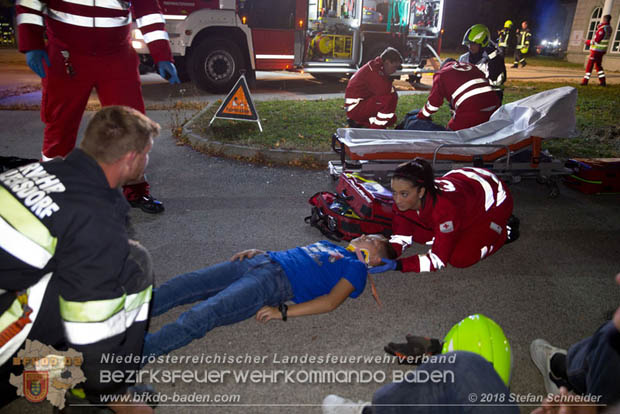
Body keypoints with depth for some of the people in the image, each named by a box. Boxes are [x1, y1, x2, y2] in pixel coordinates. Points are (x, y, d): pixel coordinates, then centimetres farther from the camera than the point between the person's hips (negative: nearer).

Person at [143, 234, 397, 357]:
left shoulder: (355, 268, 8)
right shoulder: (329, 244, 30)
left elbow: (331, 301, -8)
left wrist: (283, 312, -18)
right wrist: (257, 251, 11)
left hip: (276, 281, -7)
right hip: (261, 261, 7)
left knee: (201, 316, -24)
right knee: (183, 285, -5)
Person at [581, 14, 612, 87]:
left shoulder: (602, 29, -19)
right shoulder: (609, 28, 8)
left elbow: (596, 41, -19)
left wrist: (588, 42, -3)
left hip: (596, 50, -9)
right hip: (602, 50, 9)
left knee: (589, 65, -2)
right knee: (598, 65, 15)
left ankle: (585, 81, -1)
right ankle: (603, 82, 13)